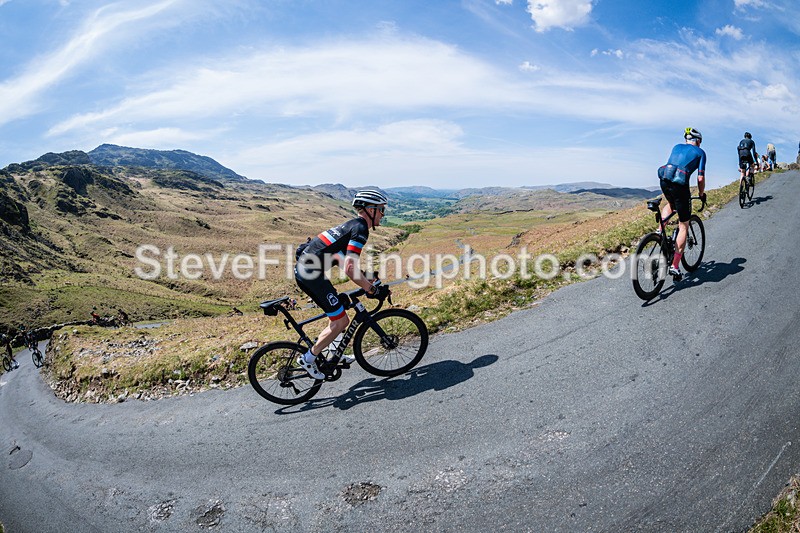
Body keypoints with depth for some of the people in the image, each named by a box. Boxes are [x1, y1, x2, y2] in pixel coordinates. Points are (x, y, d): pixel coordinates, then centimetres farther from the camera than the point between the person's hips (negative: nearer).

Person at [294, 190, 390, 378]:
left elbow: (344, 261, 25)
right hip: (311, 272, -10)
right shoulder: (360, 229, -12)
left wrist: (366, 278, 25)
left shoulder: (352, 225, 18)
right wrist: (373, 290, -13)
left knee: (338, 313, 22)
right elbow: (349, 269, -21)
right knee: (341, 321, -4)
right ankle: (308, 359, 8)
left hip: (304, 269, 10)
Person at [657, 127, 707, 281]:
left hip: (664, 179, 5)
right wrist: (702, 194, 22)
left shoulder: (676, 147, 25)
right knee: (683, 226, 7)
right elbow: (700, 178, 6)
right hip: (680, 183, -4)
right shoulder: (700, 152, 12)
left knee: (670, 203, 40)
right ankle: (675, 266, 4)